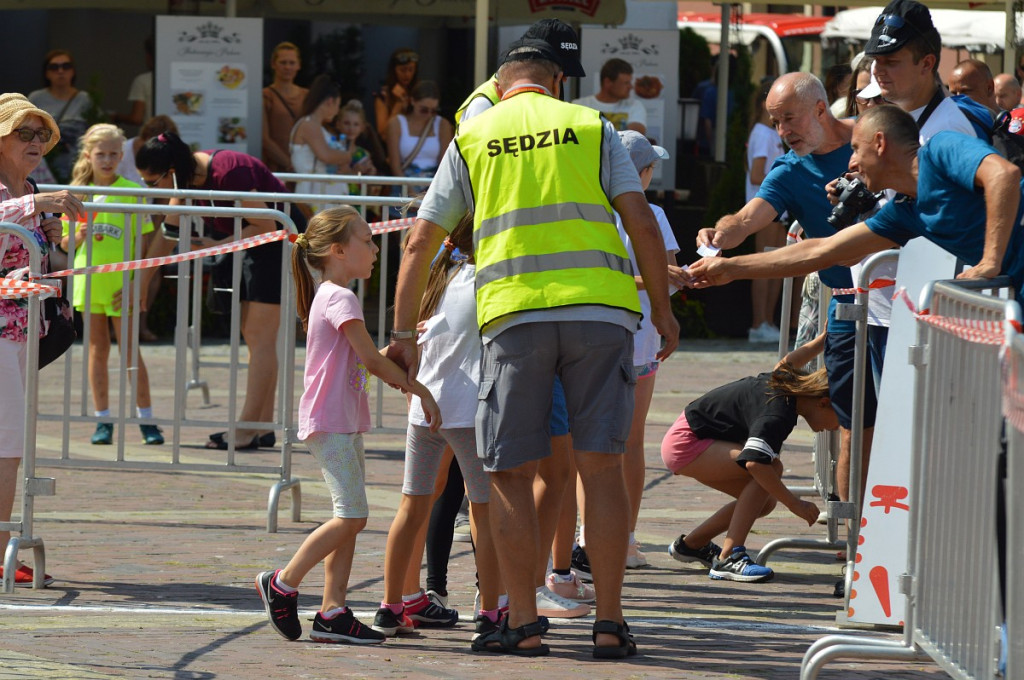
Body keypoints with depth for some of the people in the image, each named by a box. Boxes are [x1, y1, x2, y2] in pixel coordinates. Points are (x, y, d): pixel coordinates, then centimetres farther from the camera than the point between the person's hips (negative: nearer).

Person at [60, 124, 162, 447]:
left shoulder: (132, 191, -3)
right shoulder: (78, 193, 5)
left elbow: (145, 241, -3)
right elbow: (65, 244, 10)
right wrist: (80, 236, -12)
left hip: (122, 284, -3)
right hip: (88, 282, 3)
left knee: (129, 350, -2)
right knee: (97, 350, 7)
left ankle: (146, 419, 5)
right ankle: (103, 420, 12)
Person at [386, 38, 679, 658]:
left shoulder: (473, 136, 15)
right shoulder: (592, 127, 13)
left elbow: (420, 242, 14)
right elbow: (641, 221, 4)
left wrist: (403, 334, 21)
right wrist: (663, 308, 11)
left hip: (514, 310, 0)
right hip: (601, 305, 0)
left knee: (512, 472, 6)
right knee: (602, 466, 2)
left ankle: (524, 624, 3)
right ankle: (610, 623, 0)